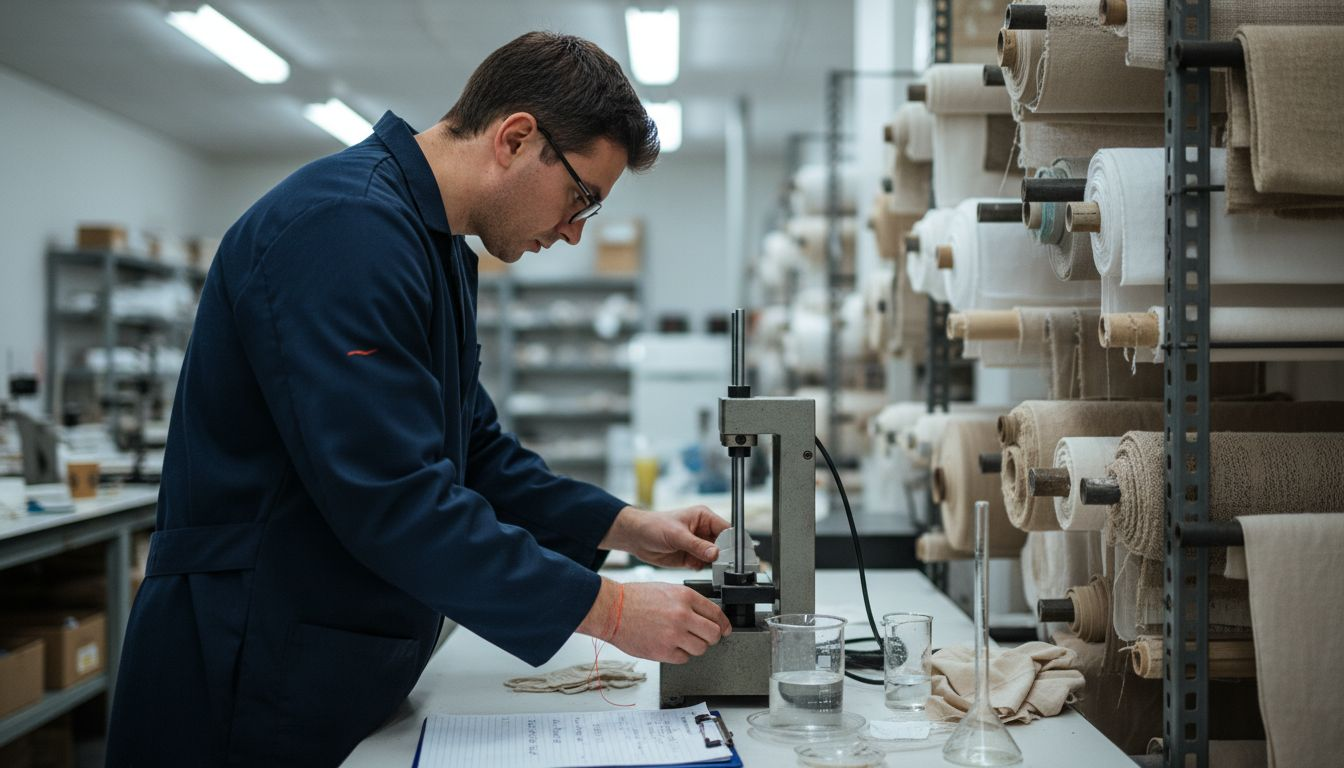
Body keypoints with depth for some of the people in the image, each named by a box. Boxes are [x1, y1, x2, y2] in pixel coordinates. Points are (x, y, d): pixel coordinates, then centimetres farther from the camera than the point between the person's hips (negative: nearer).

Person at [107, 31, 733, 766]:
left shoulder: (440, 250, 10)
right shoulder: (346, 227, -22)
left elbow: (473, 451, 16)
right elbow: (393, 501, -28)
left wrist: (624, 527, 5)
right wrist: (606, 609, -21)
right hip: (253, 686, -10)